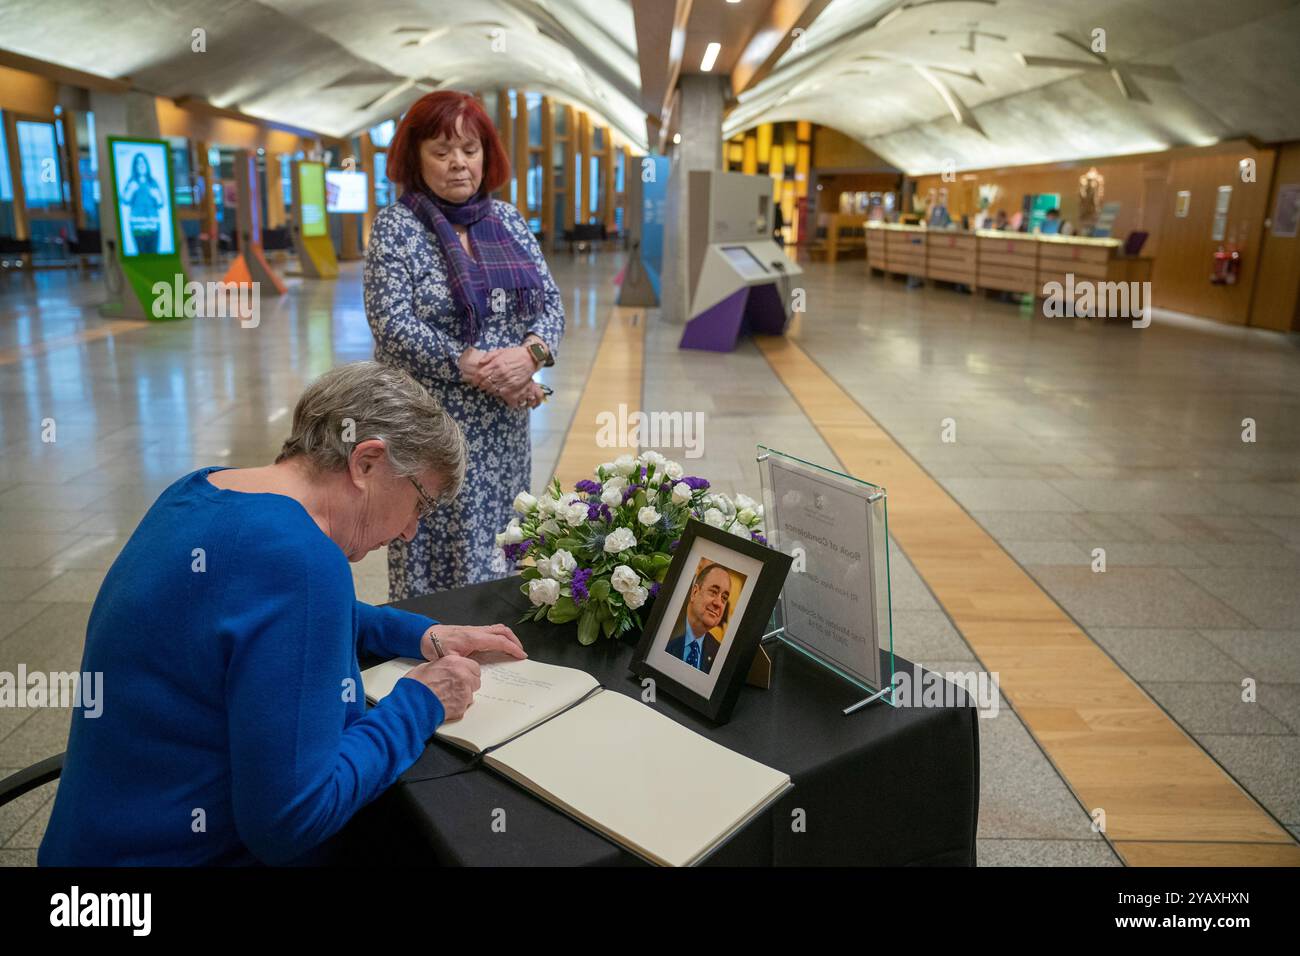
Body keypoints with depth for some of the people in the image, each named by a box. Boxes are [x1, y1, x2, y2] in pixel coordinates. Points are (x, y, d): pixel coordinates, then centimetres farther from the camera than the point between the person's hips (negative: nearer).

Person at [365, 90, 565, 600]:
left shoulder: (508, 219, 9)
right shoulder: (395, 226, -5)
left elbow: (550, 303, 6)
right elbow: (392, 324, -14)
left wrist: (530, 352, -16)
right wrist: (477, 369, -20)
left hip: (505, 427, 5)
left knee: (497, 557, 12)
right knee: (439, 564, 1)